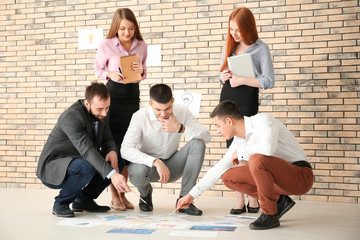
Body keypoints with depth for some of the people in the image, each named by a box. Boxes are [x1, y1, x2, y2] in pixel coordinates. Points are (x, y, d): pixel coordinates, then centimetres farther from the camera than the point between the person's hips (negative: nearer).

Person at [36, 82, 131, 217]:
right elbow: (87, 150, -37)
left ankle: (84, 199, 5)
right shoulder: (72, 117, -28)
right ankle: (60, 203, -11)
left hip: (77, 162, 8)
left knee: (116, 163, -7)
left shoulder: (102, 114, -3)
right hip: (52, 168, -8)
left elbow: (107, 139, 7)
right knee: (86, 168, -36)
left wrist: (112, 151, -18)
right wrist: (112, 174, -46)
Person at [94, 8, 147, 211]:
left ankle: (123, 193, 17)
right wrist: (111, 74, -15)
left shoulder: (142, 46, 3)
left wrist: (141, 71, -11)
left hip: (133, 95, 4)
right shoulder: (106, 46, -6)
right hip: (114, 94, -4)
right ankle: (114, 196, 6)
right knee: (113, 144, -3)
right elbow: (98, 69, 5)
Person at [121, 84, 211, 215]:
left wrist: (181, 128, -34)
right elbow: (125, 150, -31)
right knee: (137, 171, -38)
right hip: (148, 164, -2)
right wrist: (156, 162, -43)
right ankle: (145, 193, 3)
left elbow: (207, 136, -19)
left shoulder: (181, 112, -12)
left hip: (171, 166, 3)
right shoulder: (140, 117, -20)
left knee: (198, 144, -22)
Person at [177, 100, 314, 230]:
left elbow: (268, 148, -37)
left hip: (301, 175, -8)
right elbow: (218, 169, 13)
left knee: (257, 160, -33)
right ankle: (279, 201, 6)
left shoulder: (263, 120, -16)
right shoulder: (239, 141, 7)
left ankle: (270, 214, -16)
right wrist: (191, 195, 15)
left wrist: (240, 153, -18)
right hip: (279, 179, 8)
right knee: (228, 177, 3)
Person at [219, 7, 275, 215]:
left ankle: (253, 199, 8)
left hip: (247, 100, -6)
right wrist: (223, 77, 0)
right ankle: (239, 201, 10)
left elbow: (269, 81, -10)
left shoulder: (261, 48, -3)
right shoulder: (228, 47, 15)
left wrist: (242, 80, -15)